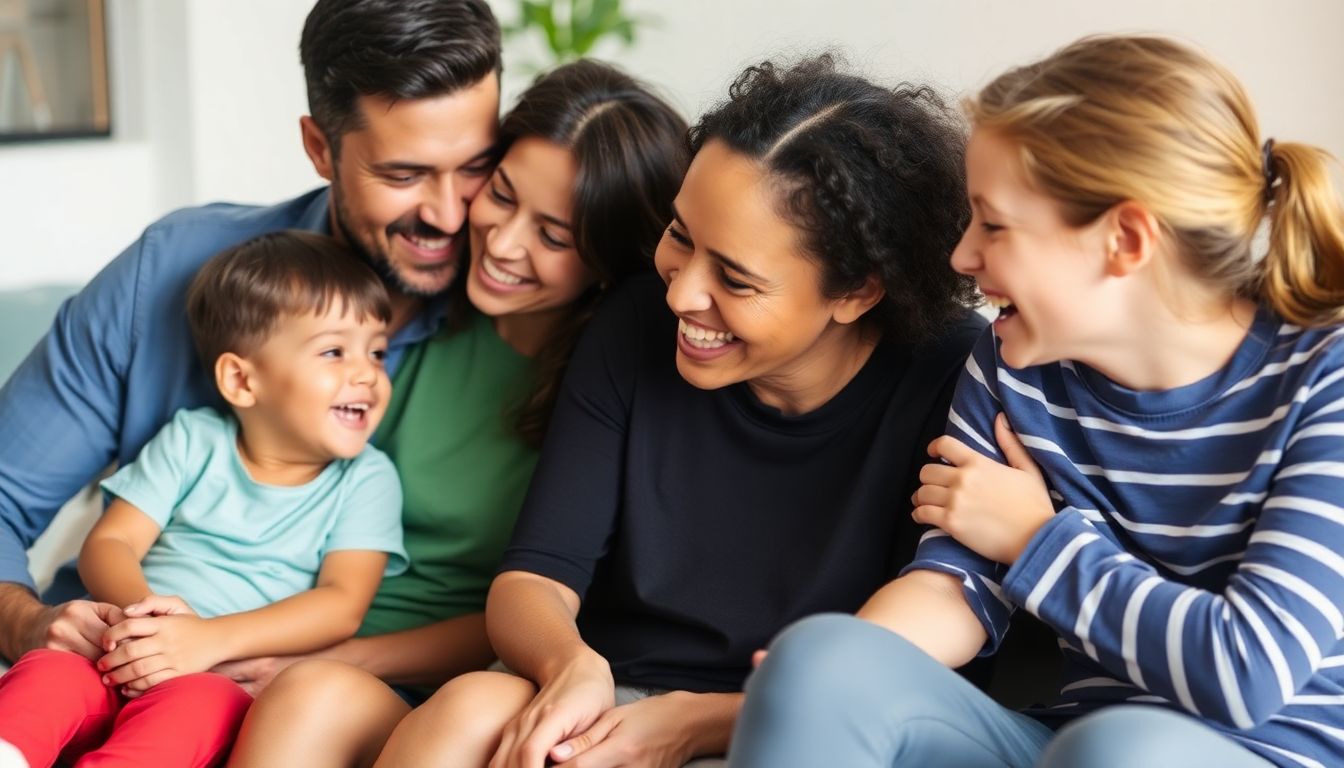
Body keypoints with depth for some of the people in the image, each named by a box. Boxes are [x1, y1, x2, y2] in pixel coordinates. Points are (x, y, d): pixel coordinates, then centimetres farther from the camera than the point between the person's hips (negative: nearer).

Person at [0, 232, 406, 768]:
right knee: (48, 674, -30)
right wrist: (141, 610, -19)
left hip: (229, 682, -2)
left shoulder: (366, 480, 7)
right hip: (125, 663, 2)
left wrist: (211, 639, -21)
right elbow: (109, 542, 7)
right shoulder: (192, 442, 12)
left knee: (194, 705, -37)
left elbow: (343, 604, -6)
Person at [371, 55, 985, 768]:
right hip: (605, 704, 2)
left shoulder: (953, 381, -14)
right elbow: (531, 581, -3)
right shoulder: (638, 326, -3)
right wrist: (572, 666, -25)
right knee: (471, 711, -30)